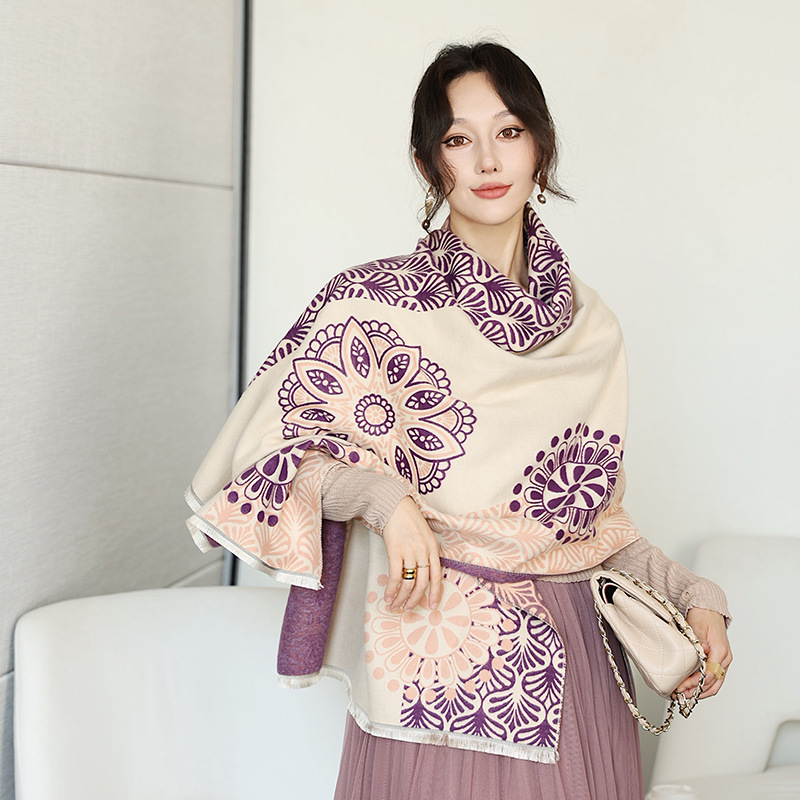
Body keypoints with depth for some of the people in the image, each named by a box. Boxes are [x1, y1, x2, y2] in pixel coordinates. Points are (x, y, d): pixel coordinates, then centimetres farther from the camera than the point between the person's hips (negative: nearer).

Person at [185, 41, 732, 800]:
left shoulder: (589, 325, 7)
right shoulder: (375, 301, -6)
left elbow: (597, 512, 14)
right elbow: (270, 445, -6)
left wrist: (692, 594, 3)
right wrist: (381, 494, -21)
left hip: (570, 671, 4)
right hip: (439, 664, -4)